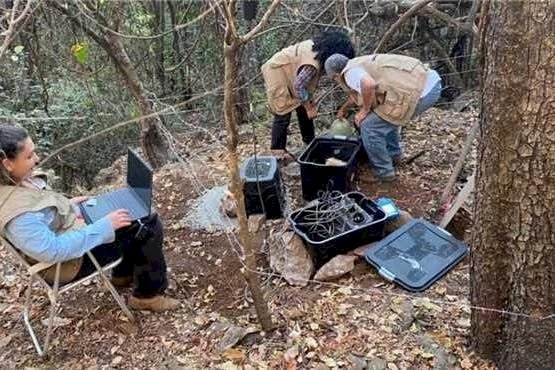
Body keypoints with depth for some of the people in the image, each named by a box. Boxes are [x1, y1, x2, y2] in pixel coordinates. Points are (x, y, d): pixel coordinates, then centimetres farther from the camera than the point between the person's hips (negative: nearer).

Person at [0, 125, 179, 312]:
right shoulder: (18, 215, -35)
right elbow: (54, 250, -35)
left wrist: (67, 204, 3)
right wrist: (105, 226, -30)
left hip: (70, 228, 10)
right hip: (75, 258, -10)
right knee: (149, 228, -7)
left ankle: (124, 273, 30)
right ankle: (148, 294, 11)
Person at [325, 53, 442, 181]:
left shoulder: (350, 72, -4)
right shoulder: (361, 63, 24)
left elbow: (368, 85, -27)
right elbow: (362, 91, 43)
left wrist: (364, 110, -9)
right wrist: (345, 107, 56)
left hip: (420, 92, -9)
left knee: (369, 126, 1)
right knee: (386, 115, 31)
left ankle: (383, 172, 15)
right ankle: (394, 155, 44)